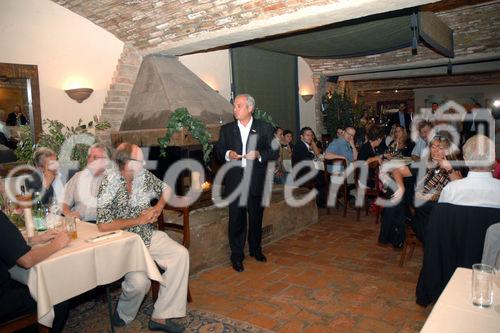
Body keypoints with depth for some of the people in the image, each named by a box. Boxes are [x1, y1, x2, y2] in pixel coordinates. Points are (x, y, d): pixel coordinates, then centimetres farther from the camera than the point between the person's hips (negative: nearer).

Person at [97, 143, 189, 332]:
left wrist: (158, 208, -1)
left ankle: (160, 317, -9)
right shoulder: (110, 184, -18)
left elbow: (166, 189, 18)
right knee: (139, 281, -28)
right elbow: (103, 225, -25)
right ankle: (123, 315, 9)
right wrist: (138, 220, -18)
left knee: (181, 254, -14)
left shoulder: (143, 175, 0)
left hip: (148, 236, 6)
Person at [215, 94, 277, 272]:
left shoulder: (265, 128, 3)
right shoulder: (226, 129, 8)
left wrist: (259, 154, -17)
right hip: (234, 181, 0)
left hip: (256, 181, 0)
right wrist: (227, 154, -11)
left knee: (256, 217, 13)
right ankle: (237, 256, 14)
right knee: (236, 219, 1)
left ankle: (255, 249, 34)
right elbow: (219, 151, 10)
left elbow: (274, 152, 1)